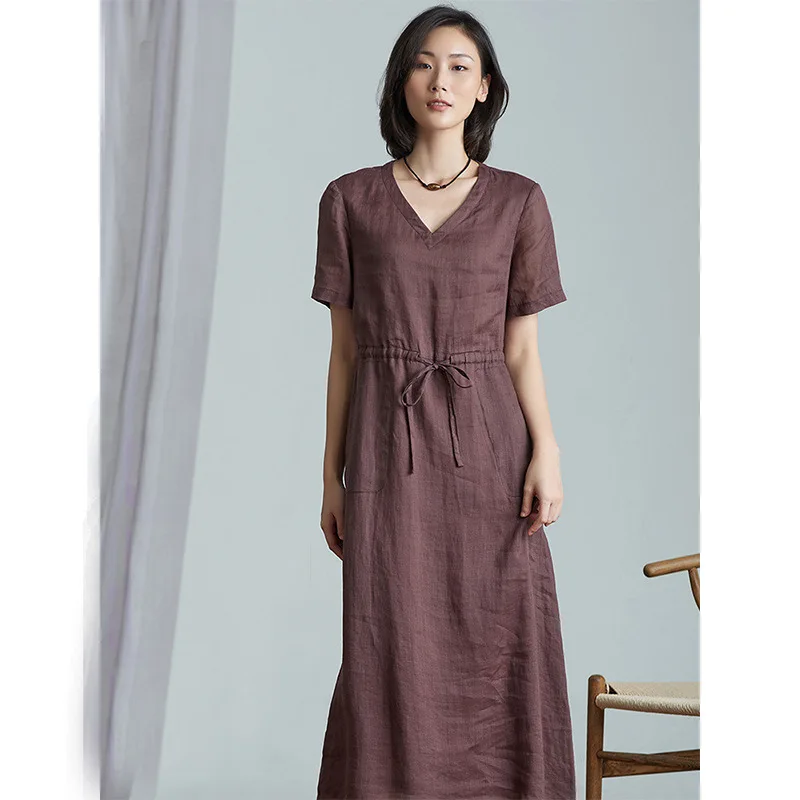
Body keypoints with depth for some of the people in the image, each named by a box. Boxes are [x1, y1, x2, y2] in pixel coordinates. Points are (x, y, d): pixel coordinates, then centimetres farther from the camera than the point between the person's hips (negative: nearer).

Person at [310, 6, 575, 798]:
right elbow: (343, 349, 6)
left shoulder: (518, 202, 4)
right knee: (392, 651, 2)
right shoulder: (350, 200, 5)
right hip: (388, 448, 0)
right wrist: (332, 474, 3)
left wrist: (546, 453, -8)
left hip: (488, 444, 0)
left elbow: (521, 349, 4)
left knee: (500, 649, 2)